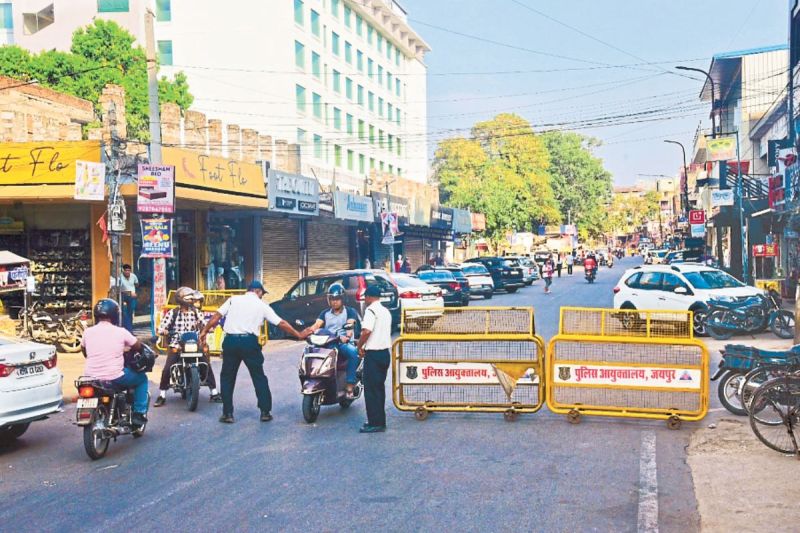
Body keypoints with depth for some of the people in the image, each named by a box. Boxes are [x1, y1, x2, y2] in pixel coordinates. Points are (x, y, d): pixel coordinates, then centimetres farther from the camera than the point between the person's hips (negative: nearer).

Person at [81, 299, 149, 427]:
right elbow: (138, 346, 7)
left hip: (91, 378, 4)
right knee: (142, 378, 20)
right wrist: (126, 349, 29)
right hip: (114, 378, -4)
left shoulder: (87, 332, 1)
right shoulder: (120, 332, -7)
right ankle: (139, 414, 11)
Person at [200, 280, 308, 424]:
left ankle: (227, 413, 11)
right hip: (249, 342, -1)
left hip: (231, 341, 1)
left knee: (227, 377, 13)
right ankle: (265, 412, 12)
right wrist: (299, 335, 16)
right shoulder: (262, 305, 9)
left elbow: (216, 316, 3)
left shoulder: (233, 300, 11)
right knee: (259, 377, 11)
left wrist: (204, 331, 8)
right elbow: (281, 323, 9)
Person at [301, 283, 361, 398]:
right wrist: (309, 330, -24)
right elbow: (316, 324, 0)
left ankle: (350, 385, -35)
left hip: (344, 343, -3)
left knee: (353, 352, -37)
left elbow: (350, 324, -12)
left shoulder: (350, 312, 8)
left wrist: (347, 335, -35)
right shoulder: (325, 313, 18)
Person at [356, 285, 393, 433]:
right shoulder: (386, 311, 14)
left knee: (371, 389, -3)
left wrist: (359, 346, -10)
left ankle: (375, 423, -3)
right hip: (385, 352, 9)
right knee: (379, 387, 15)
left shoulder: (371, 310, -12)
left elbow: (367, 331, -24)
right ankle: (380, 421, 19)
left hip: (373, 353, -9)